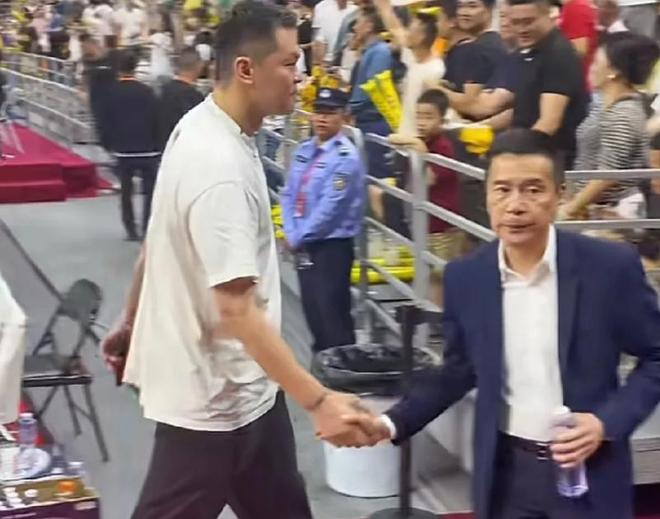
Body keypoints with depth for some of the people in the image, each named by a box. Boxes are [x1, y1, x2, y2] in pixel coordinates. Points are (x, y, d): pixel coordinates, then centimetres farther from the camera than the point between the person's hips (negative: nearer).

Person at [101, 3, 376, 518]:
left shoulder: (201, 126, 1)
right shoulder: (220, 168, -28)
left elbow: (158, 243, 12)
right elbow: (237, 310, -32)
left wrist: (131, 324, 23)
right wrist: (318, 401, -33)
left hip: (240, 385, 9)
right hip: (213, 394, -9)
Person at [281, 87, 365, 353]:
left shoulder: (345, 157, -15)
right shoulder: (304, 150, 8)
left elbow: (330, 207, -19)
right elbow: (289, 194, 10)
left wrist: (299, 237, -12)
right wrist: (291, 234, -3)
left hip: (332, 246, -8)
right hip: (304, 245, 8)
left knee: (332, 313, -4)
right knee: (312, 309, 16)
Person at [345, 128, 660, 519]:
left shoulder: (611, 266, -13)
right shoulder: (465, 278, -4)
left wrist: (608, 422, -15)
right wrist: (393, 423, -1)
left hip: (589, 469, -2)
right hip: (505, 471, 2)